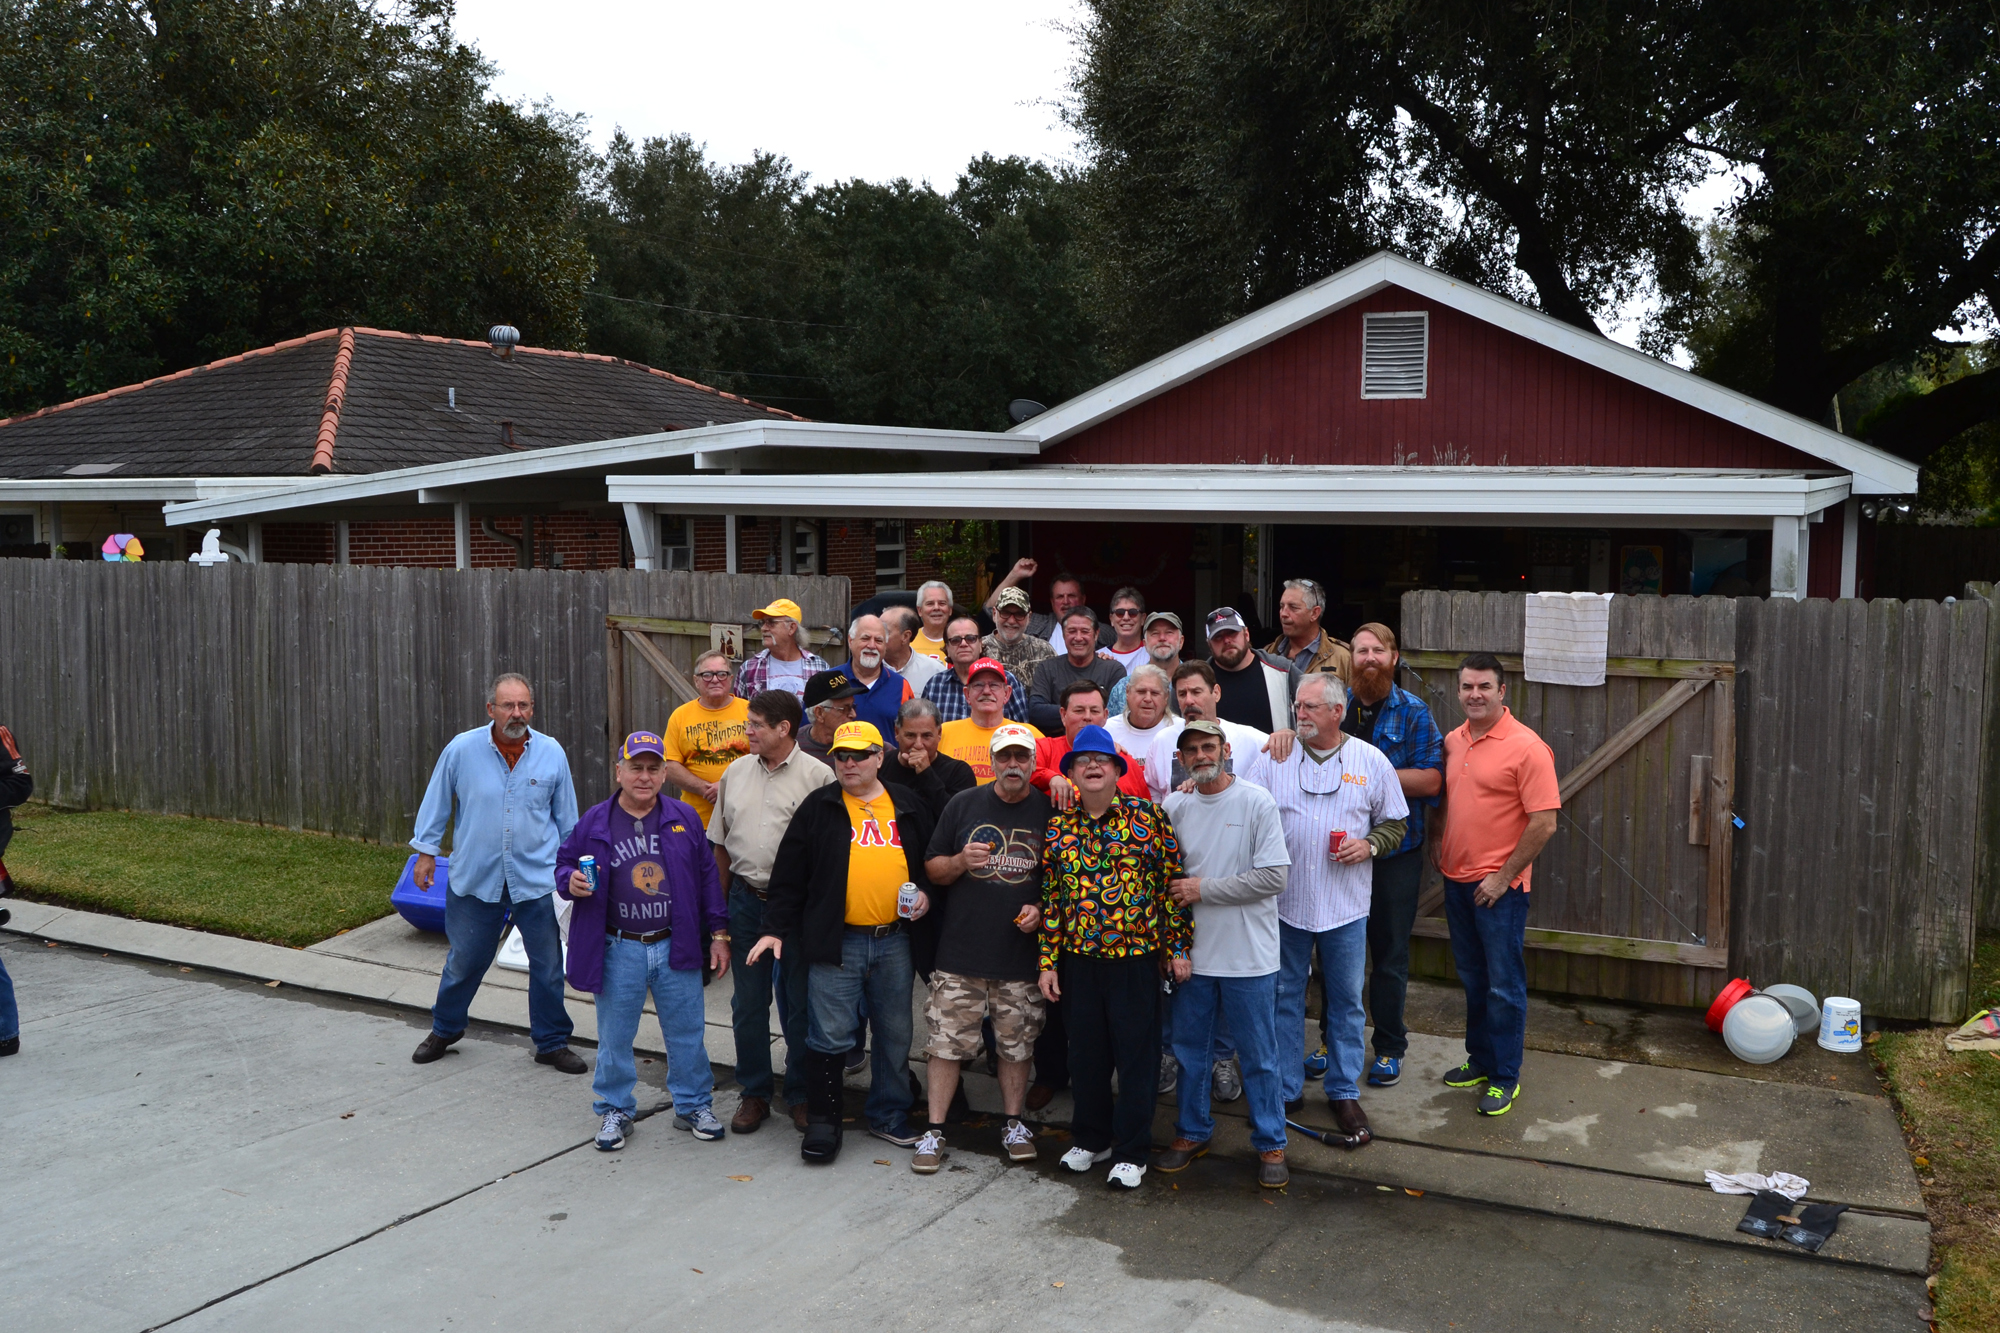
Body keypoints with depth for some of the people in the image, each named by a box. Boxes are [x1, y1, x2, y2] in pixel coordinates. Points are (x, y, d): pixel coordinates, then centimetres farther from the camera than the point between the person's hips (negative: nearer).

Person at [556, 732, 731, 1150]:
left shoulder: (684, 819, 3)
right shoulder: (594, 822, -2)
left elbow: (707, 876, 7)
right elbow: (564, 863, 8)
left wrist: (718, 933, 5)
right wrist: (571, 881, -17)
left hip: (676, 948, 1)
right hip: (618, 951, -1)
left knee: (687, 1033, 10)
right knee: (615, 1037, 9)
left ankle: (694, 1106, 26)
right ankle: (615, 1110, 26)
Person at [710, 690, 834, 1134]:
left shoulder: (817, 776, -8)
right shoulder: (736, 772, 9)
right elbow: (721, 844, 15)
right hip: (746, 901, 4)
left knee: (799, 1004, 6)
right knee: (748, 1003, 10)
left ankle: (801, 1094, 21)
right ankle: (754, 1094, 24)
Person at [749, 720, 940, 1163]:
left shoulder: (908, 806, 9)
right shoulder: (818, 808, 2)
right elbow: (789, 874, 1)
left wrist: (926, 893, 0)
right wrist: (776, 928, -3)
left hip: (896, 941, 3)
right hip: (836, 942, -3)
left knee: (895, 1035, 12)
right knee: (830, 1035, -1)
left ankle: (889, 1117, 27)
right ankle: (822, 1123, 12)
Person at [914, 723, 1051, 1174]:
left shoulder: (1049, 812, 3)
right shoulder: (963, 804, 4)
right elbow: (932, 869, 8)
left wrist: (1041, 908, -6)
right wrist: (961, 862, -12)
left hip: (1022, 956, 0)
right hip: (961, 953, 0)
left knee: (1017, 1044, 10)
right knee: (947, 1043, 2)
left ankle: (1014, 1124, 27)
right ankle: (934, 1131, 12)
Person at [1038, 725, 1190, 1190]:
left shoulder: (1147, 816, -3)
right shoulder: (1058, 827, 5)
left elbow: (1174, 882, -2)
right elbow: (1051, 898, 8)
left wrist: (1178, 947, -5)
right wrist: (1048, 962, 5)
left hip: (1136, 959, -3)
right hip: (1078, 960, 3)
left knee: (1137, 1056, 5)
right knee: (1086, 1054, 13)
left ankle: (1131, 1151, 18)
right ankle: (1091, 1138, 31)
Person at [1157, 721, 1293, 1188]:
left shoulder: (1257, 803, -9)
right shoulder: (1174, 808, 3)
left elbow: (1273, 878, -15)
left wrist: (1204, 889, -14)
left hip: (1249, 957, -4)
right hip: (1192, 954, 4)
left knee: (1259, 1057, 6)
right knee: (1190, 1050, 15)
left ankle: (1270, 1144, 21)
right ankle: (1193, 1131, 32)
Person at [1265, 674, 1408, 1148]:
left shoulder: (1370, 762, 1)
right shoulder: (1274, 758, 0)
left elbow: (1395, 822, 8)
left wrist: (1371, 845, -10)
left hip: (1345, 906, 0)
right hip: (1285, 900, 1)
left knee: (1346, 1000, 7)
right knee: (1283, 995, 9)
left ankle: (1344, 1092, 21)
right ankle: (1284, 1087, 22)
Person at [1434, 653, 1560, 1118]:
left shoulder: (1526, 747, -15)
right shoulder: (1452, 741, 7)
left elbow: (1544, 823, -17)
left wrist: (1503, 876, -16)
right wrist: (1438, 839, 8)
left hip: (1499, 887, -7)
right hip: (1456, 879, 7)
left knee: (1504, 984, 2)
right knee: (1472, 979, 18)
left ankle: (1505, 1077, 13)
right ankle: (1480, 1059, 32)